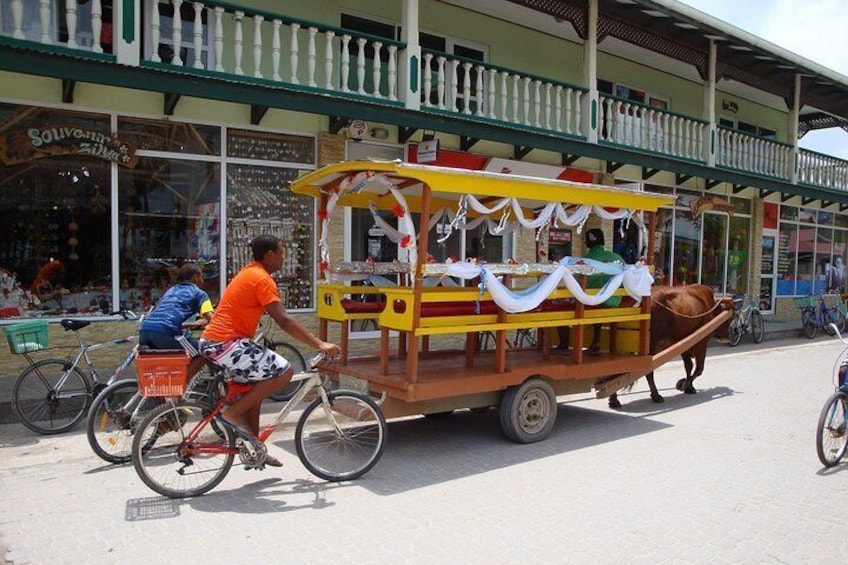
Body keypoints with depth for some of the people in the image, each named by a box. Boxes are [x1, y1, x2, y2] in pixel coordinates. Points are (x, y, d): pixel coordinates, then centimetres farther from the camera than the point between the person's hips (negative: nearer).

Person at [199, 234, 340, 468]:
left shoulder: (250, 273, 17)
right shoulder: (262, 279, -14)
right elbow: (284, 321, -20)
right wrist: (320, 344, -20)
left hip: (214, 341, 11)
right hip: (226, 344, -11)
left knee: (255, 386, 20)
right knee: (283, 370, -11)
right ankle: (234, 413, -4)